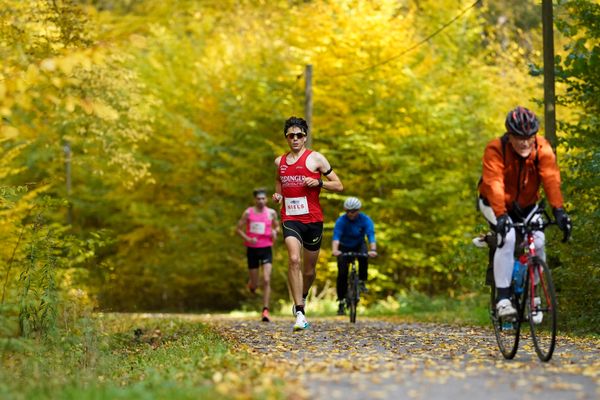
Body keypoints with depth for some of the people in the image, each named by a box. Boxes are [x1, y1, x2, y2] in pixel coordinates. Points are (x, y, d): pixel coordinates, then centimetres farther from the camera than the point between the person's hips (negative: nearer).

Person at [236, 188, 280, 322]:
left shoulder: (271, 213, 2)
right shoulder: (248, 213, -4)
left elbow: (276, 226, 18)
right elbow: (239, 229, 1)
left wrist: (275, 232, -6)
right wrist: (248, 239, -16)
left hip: (266, 249, 0)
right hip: (252, 249, 0)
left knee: (266, 280, -16)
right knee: (254, 284, 7)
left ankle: (265, 311, -13)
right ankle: (251, 283, 47)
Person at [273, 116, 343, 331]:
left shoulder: (315, 158, 0)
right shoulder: (279, 162, 11)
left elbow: (339, 186, 1)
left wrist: (318, 182, -16)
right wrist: (277, 196, 5)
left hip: (313, 219, -1)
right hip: (290, 219, 1)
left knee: (309, 269, 10)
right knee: (294, 259, -23)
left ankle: (302, 298, 42)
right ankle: (299, 313, -25)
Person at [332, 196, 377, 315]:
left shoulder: (366, 220, -23)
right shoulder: (341, 221, -26)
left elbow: (371, 235, -36)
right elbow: (336, 236, -41)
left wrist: (373, 250, -56)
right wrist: (334, 250, -62)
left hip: (359, 245, 1)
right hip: (344, 247, 0)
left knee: (364, 257, -35)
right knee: (342, 273, -16)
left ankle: (362, 282, -14)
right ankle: (341, 302, -6)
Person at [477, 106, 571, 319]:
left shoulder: (542, 148, -22)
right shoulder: (495, 149, -29)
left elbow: (551, 179, -34)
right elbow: (494, 184, -39)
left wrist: (559, 210, -48)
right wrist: (501, 216, -52)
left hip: (526, 205, 3)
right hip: (494, 204, -3)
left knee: (538, 241, -18)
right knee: (508, 237, -29)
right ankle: (502, 298, -25)